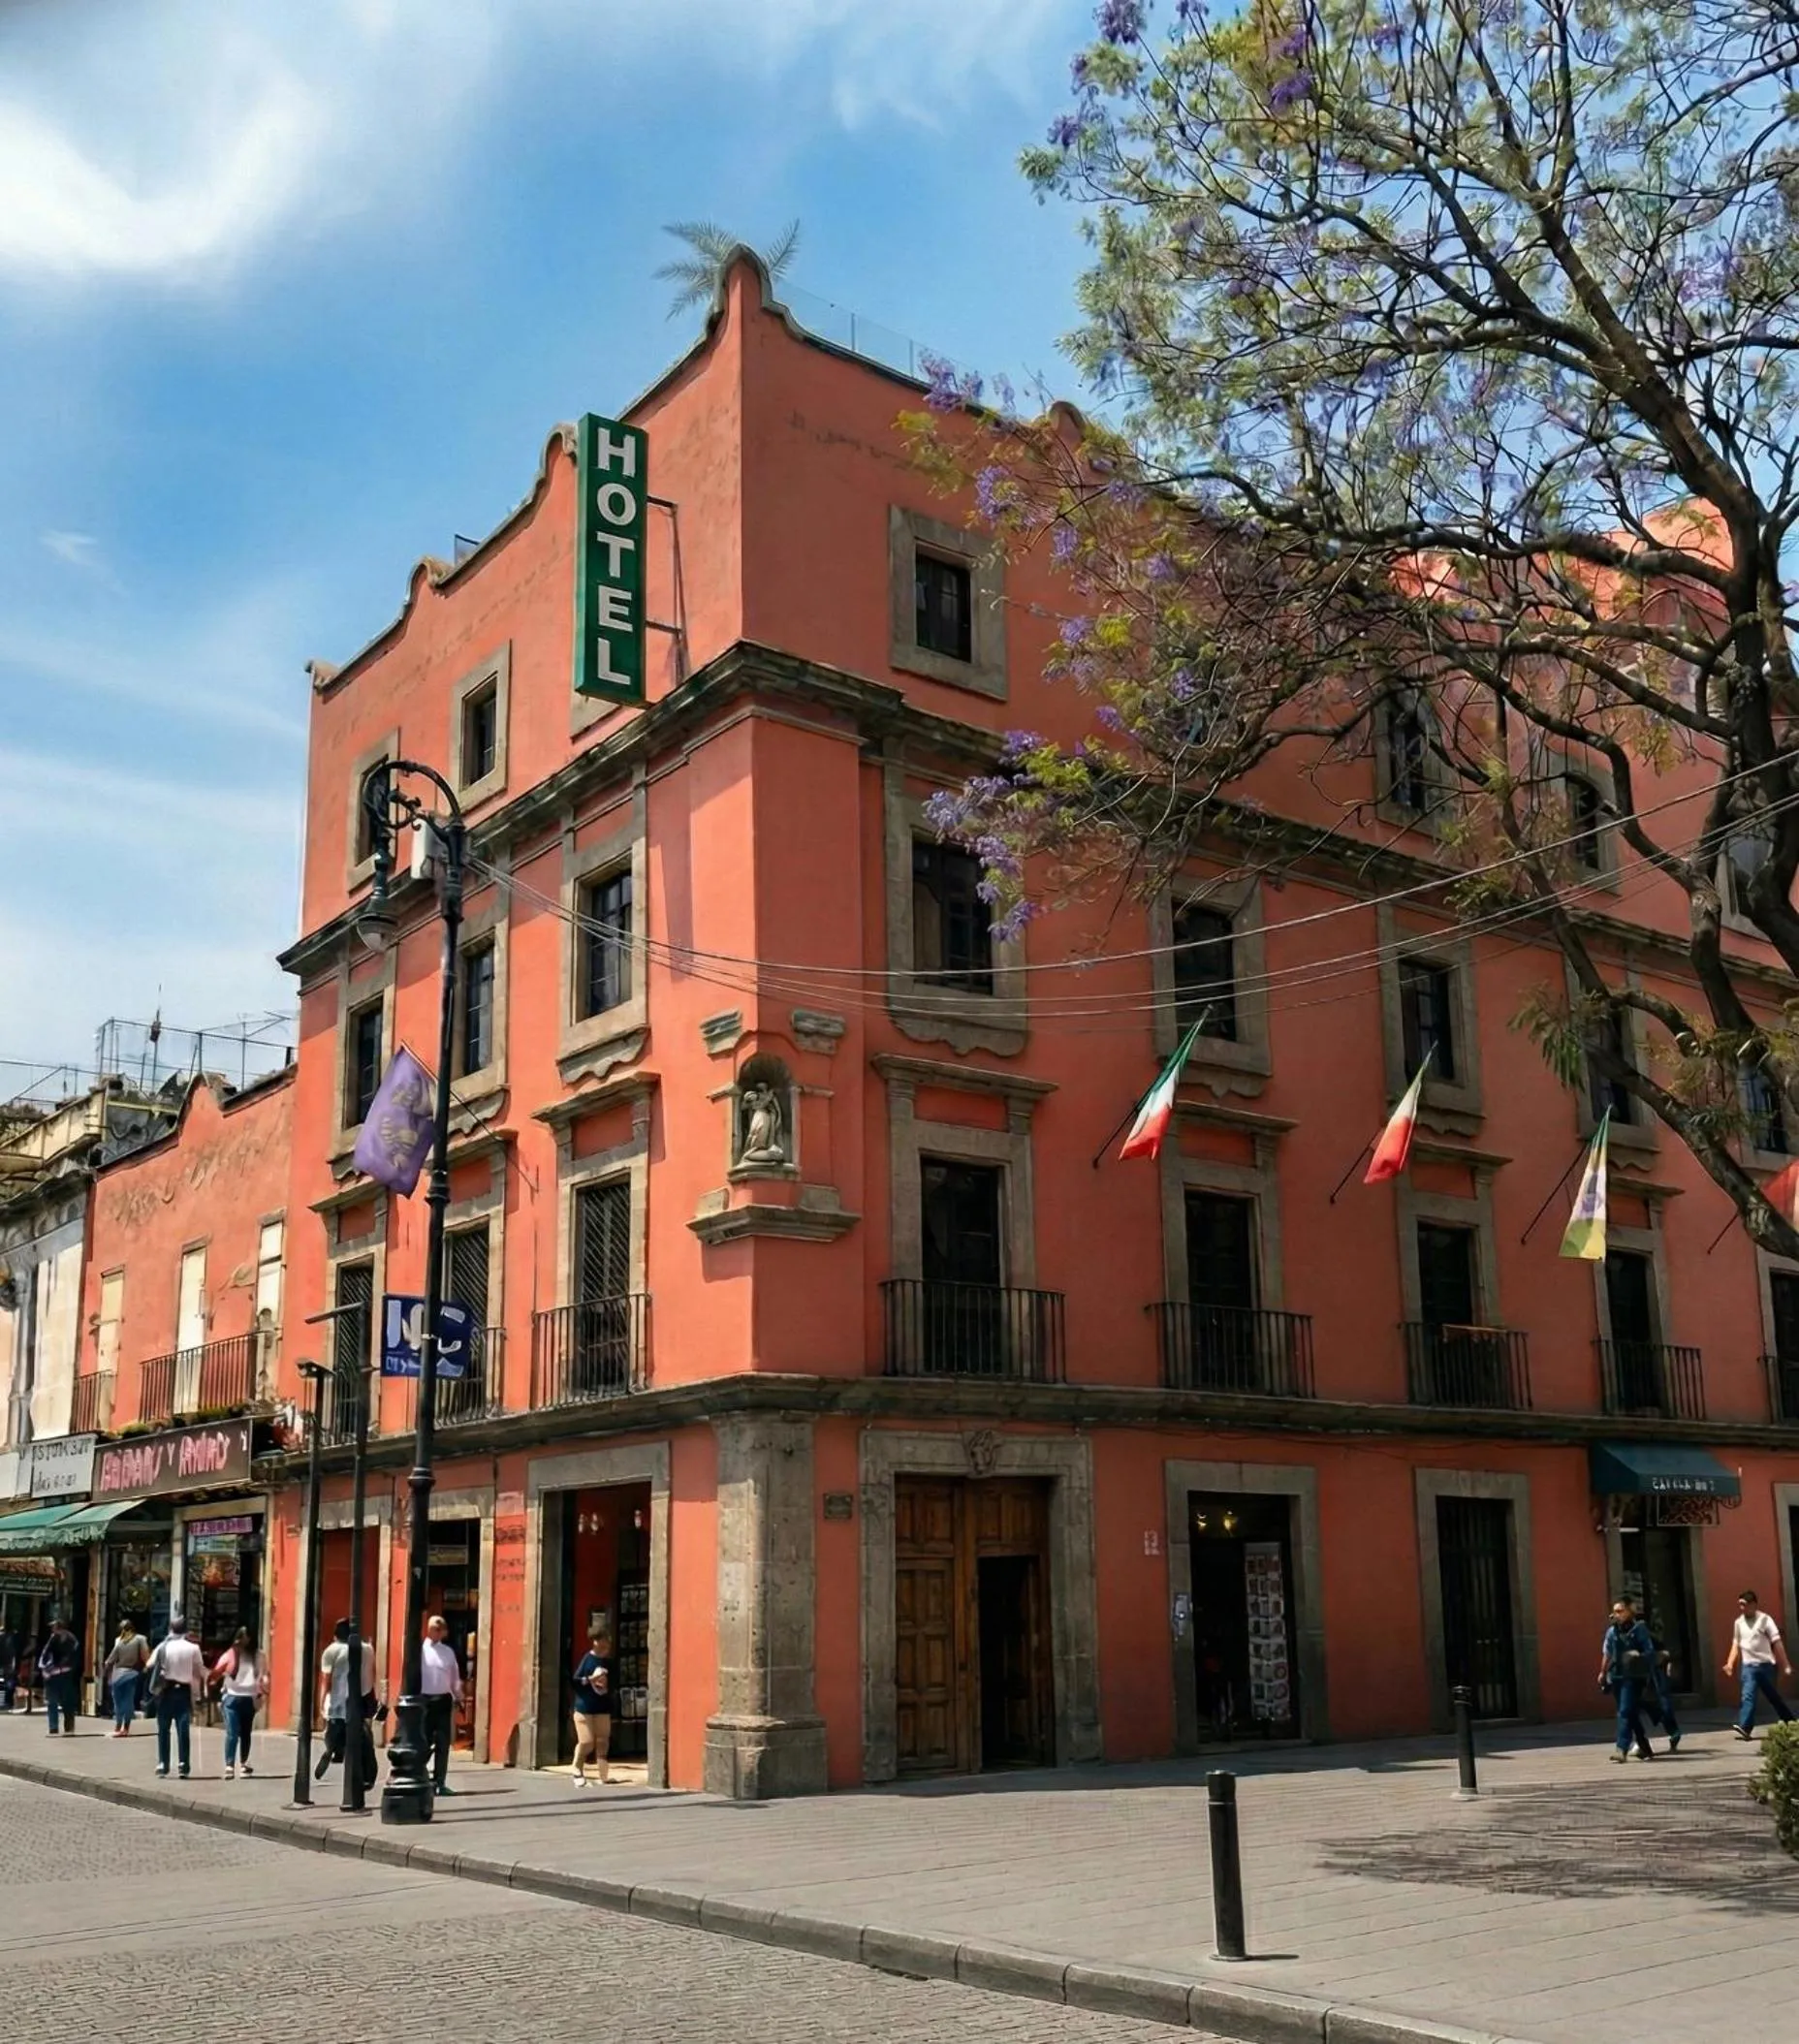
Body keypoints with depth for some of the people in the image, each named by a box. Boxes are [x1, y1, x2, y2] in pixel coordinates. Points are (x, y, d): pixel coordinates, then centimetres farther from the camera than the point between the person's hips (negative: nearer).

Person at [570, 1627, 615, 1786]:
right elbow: (576, 1681, -9)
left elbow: (612, 1684, 13)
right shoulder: (587, 1659, -7)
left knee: (603, 1743, 1)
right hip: (585, 1708, -4)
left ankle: (603, 1776, 4)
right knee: (586, 1743, -5)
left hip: (603, 1709, 4)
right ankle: (577, 1769, 20)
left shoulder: (609, 1662, 6)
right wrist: (590, 1679, -22)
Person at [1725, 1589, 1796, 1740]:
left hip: (1764, 1664, -4)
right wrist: (1730, 1663, 3)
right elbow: (1736, 1645, 15)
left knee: (1773, 1696, 8)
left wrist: (1785, 1665, -14)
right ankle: (1745, 1728, -17)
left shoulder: (1764, 1619, -7)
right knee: (1748, 1696, -9)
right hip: (1747, 1665, 4)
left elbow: (1777, 1643, -9)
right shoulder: (1739, 1622, 9)